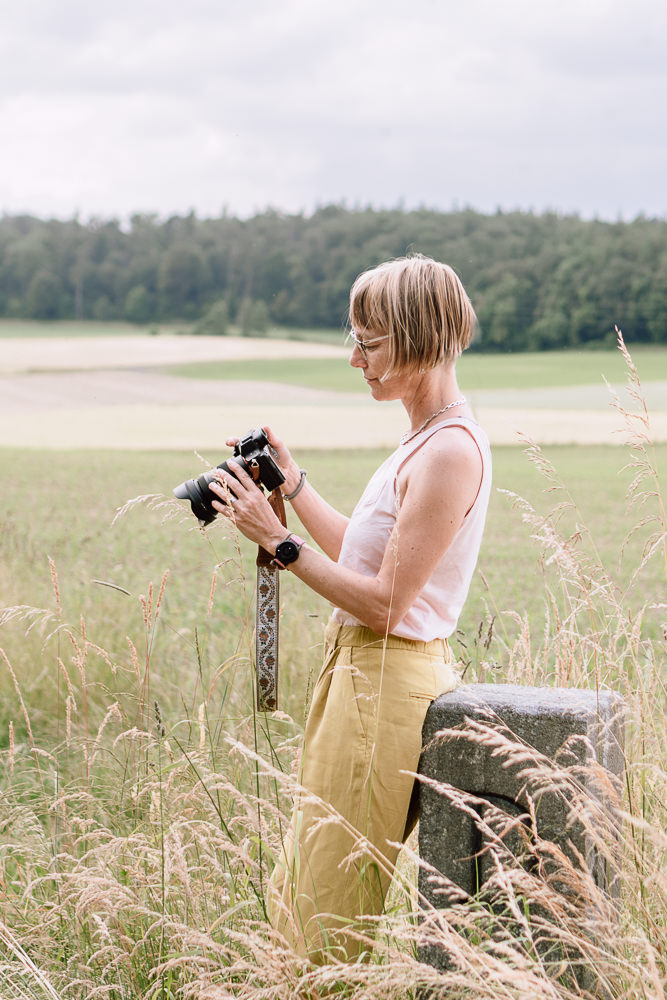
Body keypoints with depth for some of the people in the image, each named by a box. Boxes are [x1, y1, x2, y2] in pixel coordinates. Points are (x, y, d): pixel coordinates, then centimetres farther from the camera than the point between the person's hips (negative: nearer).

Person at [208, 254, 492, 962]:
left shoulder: (450, 452, -21)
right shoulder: (427, 438, 11)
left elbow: (384, 604, -22)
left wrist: (278, 541, -18)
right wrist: (291, 483, 16)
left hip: (386, 682, -10)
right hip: (361, 668, 10)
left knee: (331, 920, 3)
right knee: (300, 897, 18)